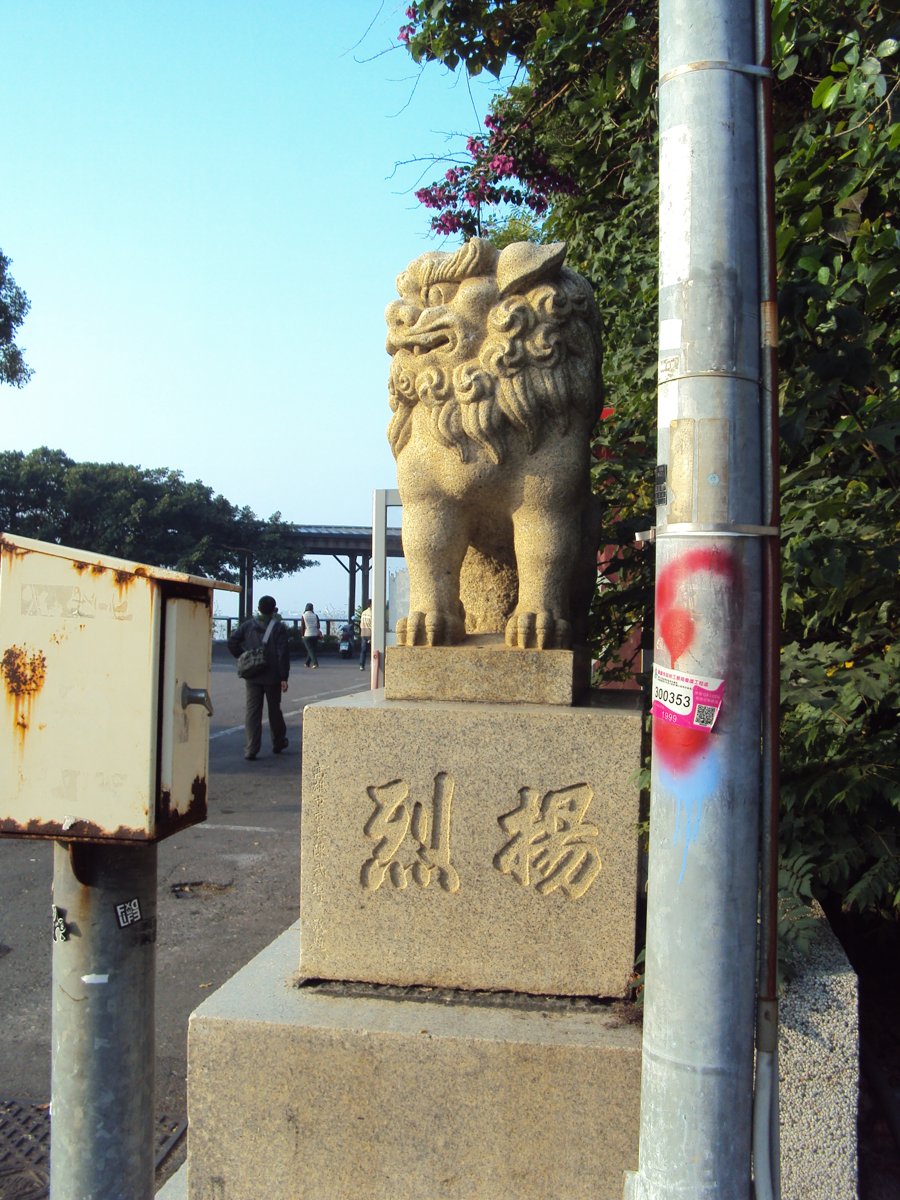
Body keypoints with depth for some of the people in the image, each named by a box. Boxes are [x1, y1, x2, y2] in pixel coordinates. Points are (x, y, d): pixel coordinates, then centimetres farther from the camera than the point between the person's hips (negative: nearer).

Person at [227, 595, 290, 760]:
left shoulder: (248, 625, 3)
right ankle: (278, 744, 30)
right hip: (272, 677, -2)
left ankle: (250, 750, -5)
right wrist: (284, 677, -11)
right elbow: (283, 654, -13)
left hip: (252, 676, 2)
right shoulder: (279, 627, -7)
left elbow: (232, 642, -3)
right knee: (274, 710, 14)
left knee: (252, 711, 2)